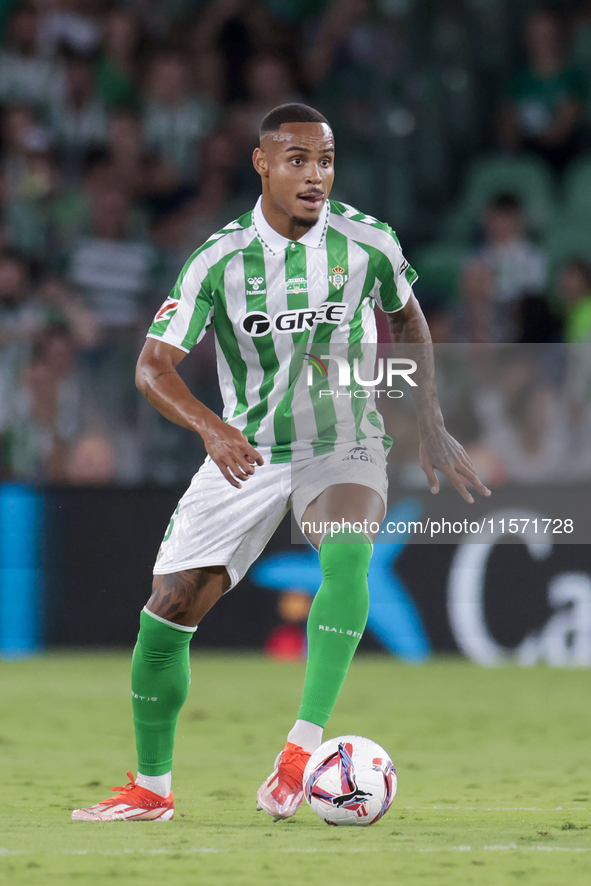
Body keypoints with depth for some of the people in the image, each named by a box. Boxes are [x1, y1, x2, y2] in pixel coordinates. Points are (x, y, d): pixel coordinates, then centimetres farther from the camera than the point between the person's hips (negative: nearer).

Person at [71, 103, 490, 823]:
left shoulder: (368, 243, -9)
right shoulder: (219, 259, -12)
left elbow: (408, 320, 12)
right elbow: (153, 366, -13)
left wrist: (432, 430, 10)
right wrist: (211, 428, -31)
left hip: (344, 446, -1)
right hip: (245, 454, 1)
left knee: (346, 552, -35)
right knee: (167, 609, -3)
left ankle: (305, 744, -35)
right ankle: (151, 788, 17)